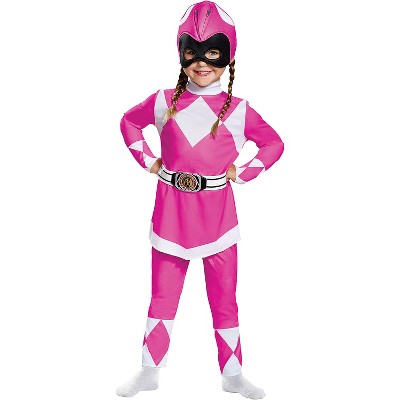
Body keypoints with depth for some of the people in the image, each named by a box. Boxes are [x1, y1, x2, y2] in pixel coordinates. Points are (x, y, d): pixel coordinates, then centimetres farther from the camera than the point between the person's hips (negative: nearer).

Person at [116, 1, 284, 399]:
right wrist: (147, 161, 6)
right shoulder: (165, 102, -2)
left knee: (224, 298, 9)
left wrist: (243, 172, -2)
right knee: (162, 296, 13)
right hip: (170, 213, 1)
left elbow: (274, 143, 8)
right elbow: (129, 122, 16)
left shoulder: (238, 110, -5)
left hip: (217, 214, -1)